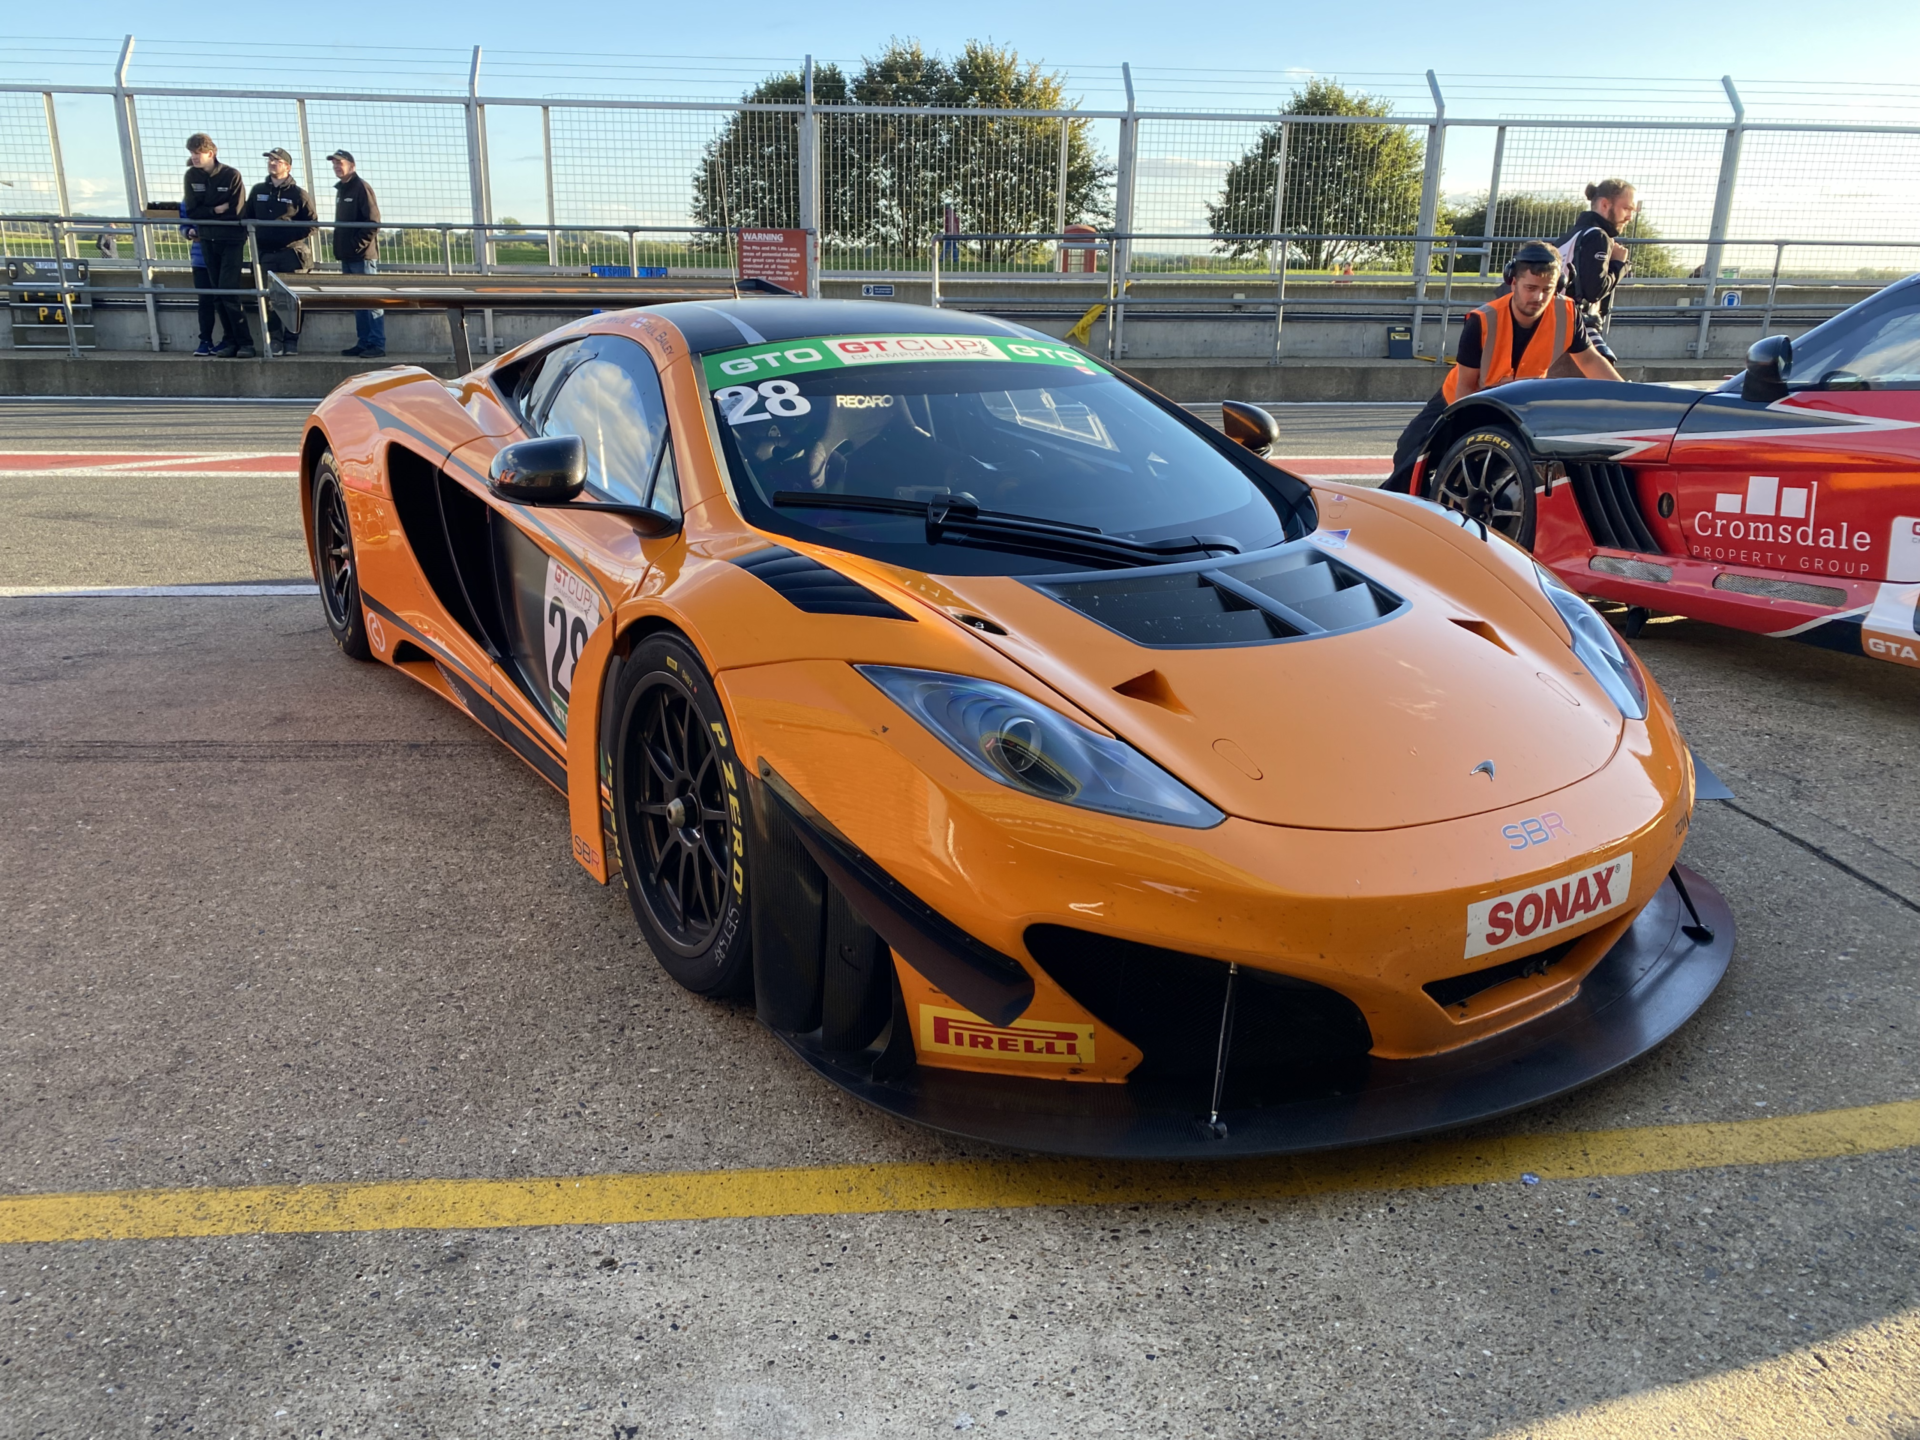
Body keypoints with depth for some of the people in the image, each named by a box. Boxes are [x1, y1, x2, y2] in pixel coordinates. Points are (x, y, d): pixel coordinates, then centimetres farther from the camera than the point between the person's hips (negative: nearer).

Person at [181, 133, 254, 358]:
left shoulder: (231, 175, -9)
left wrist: (202, 222, -8)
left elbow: (235, 213, -12)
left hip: (231, 240, -5)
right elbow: (192, 211, 1)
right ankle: (230, 340, 8)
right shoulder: (191, 176, 4)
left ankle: (245, 342, -9)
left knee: (228, 291, -13)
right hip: (208, 241, 5)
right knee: (217, 293, 4)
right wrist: (215, 210, -14)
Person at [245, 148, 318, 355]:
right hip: (266, 254, 3)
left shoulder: (298, 194, 1)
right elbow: (248, 218, 19)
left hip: (292, 254, -3)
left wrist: (294, 236, -9)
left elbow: (313, 223, 1)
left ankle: (291, 341, 4)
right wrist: (257, 237, 5)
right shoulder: (257, 191, 13)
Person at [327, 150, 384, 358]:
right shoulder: (340, 190, 18)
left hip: (363, 255, -8)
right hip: (347, 257, 9)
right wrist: (341, 247, 13)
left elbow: (373, 222, -14)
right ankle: (364, 342, 13)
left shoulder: (361, 187, -7)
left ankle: (377, 344, -8)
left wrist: (357, 245, -16)